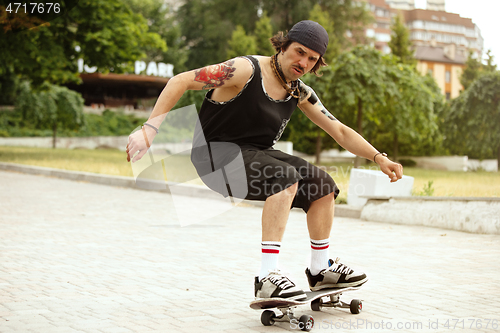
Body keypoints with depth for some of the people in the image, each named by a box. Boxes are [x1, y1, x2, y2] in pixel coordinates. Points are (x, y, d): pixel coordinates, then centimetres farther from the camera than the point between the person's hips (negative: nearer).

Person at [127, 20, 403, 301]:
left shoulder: (301, 93, 5)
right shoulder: (247, 70, -18)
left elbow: (341, 132, 12)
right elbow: (181, 81, -20)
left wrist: (379, 158, -1)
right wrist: (149, 130, -29)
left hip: (255, 154, 8)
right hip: (217, 152, -8)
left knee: (323, 184, 1)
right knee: (286, 176, -31)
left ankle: (321, 269, 17)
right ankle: (268, 277, -34)